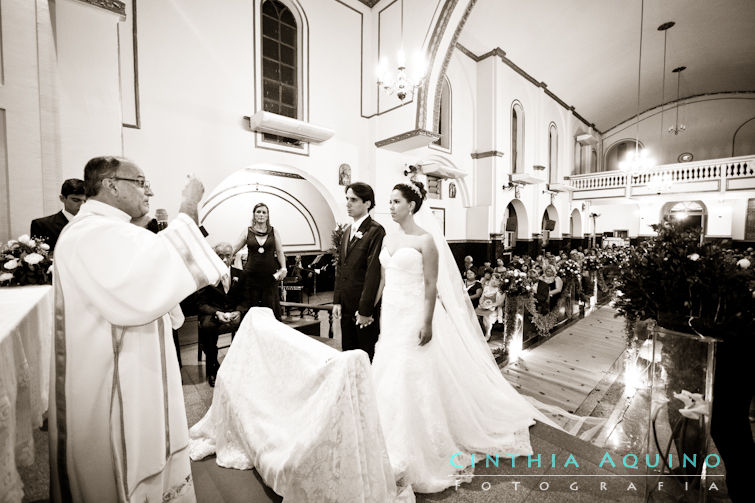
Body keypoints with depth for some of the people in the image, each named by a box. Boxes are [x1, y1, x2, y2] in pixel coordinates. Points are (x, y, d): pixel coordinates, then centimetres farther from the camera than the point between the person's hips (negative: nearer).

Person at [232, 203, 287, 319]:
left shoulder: (273, 232, 5)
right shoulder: (247, 232, 5)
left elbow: (280, 252, 6)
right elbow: (233, 250, 5)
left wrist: (283, 268, -4)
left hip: (270, 274, 0)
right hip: (251, 274, 0)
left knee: (270, 306, 5)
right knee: (251, 306, 6)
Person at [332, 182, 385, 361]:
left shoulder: (376, 231, -13)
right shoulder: (348, 231, 13)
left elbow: (373, 272, -17)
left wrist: (365, 310, -16)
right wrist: (337, 301, 10)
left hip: (365, 307, -8)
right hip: (346, 306, 8)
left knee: (367, 356, 7)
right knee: (348, 353, 18)